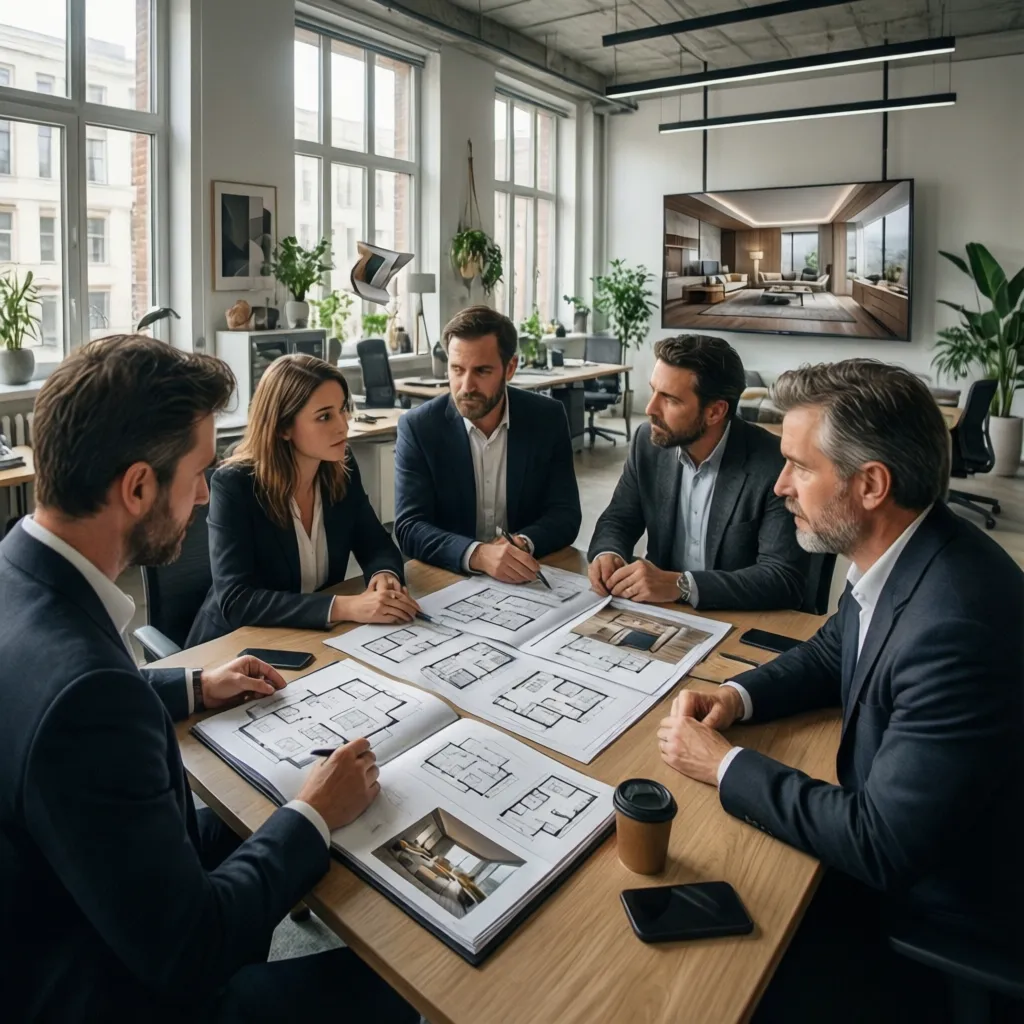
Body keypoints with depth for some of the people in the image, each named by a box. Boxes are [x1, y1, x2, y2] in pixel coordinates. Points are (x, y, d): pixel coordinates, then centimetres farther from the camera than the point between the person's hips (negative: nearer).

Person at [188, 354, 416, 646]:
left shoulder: (342, 466, -5)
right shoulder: (234, 485, -19)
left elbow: (376, 545, 3)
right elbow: (235, 600, -26)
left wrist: (385, 575, -21)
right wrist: (344, 607, -36)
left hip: (319, 636, 5)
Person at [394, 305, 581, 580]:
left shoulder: (547, 418, -3)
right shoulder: (417, 427, -8)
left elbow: (565, 514, -3)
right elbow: (409, 527, -13)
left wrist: (524, 544, -23)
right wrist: (477, 554, -30)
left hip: (527, 579, 1)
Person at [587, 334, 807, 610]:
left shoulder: (773, 465, -18)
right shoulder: (648, 442, -5)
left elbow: (786, 579, -21)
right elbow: (618, 520, 5)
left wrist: (680, 585, -30)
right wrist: (607, 554, -17)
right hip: (660, 610, 4)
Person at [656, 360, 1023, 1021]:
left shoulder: (958, 625, -36)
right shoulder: (900, 553, -9)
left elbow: (881, 847, -30)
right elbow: (832, 653, 9)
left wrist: (725, 765, -20)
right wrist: (737, 697, -7)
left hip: (940, 897, -7)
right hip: (888, 827, 7)